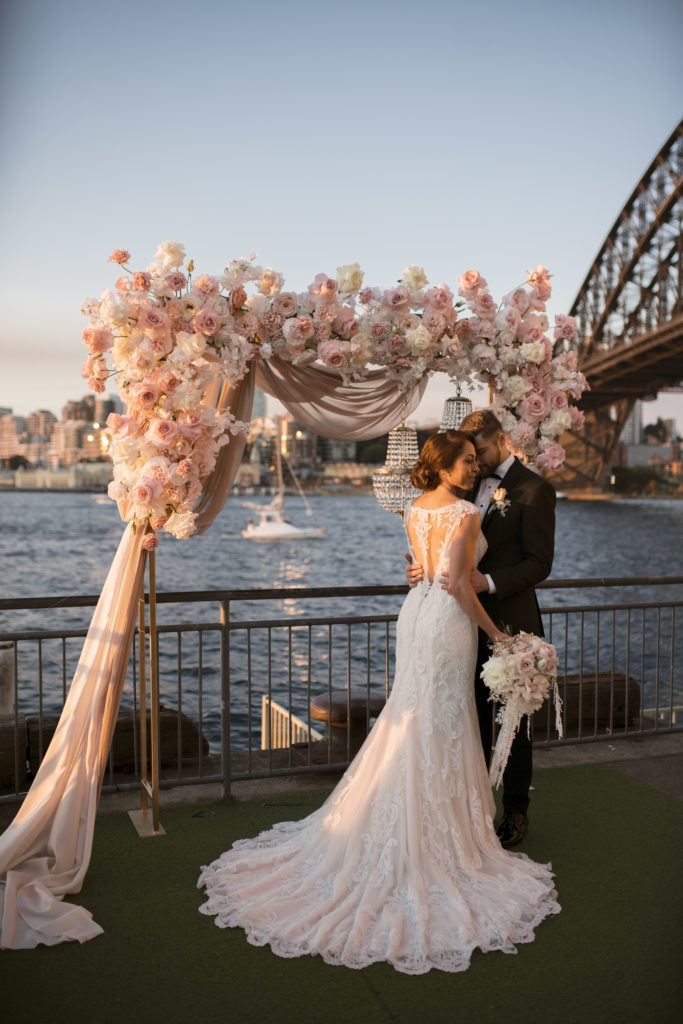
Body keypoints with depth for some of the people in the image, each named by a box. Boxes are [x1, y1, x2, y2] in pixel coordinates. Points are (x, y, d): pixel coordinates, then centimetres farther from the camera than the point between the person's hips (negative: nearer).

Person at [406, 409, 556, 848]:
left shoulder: (535, 490, -9)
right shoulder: (470, 484, 10)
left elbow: (539, 563, -14)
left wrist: (488, 581, -26)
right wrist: (425, 565, -6)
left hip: (510, 625, -6)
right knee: (473, 718, 15)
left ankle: (516, 812, 24)